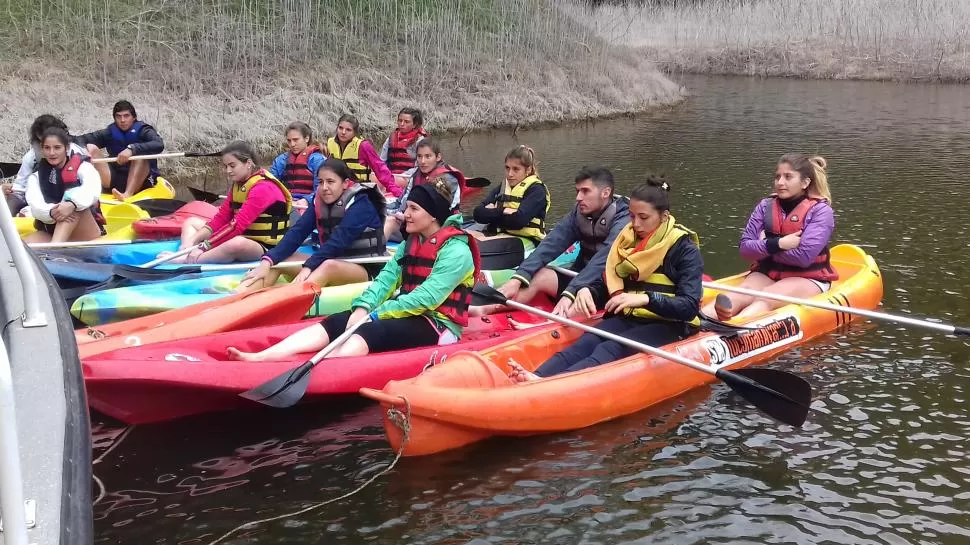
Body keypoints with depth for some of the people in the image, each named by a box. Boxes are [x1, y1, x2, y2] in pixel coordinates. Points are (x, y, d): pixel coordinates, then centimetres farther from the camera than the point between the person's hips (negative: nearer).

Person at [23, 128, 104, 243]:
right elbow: (35, 207, -8)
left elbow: (93, 191, -20)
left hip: (86, 233, -3)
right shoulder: (36, 177, 11)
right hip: (52, 233, 3)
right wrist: (51, 213, -33)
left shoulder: (82, 167, 3)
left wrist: (72, 205, -41)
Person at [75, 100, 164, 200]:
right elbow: (82, 139, 0)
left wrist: (132, 149, -37)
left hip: (141, 182, -4)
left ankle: (127, 194, -46)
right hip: (115, 180, 4)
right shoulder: (111, 132, 8)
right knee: (91, 148, -7)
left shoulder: (142, 130, -4)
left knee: (140, 154, -28)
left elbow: (159, 145, -25)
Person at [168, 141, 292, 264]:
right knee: (191, 222, 11)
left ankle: (188, 261, -27)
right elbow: (221, 218, 4)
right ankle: (186, 254, -20)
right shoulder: (237, 184, 10)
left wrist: (203, 247, -29)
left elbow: (237, 226, -27)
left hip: (265, 247, -9)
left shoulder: (263, 188, -19)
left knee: (238, 243, -43)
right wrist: (192, 241, -9)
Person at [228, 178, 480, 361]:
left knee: (369, 332, -35)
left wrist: (376, 314, -21)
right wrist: (363, 307, -16)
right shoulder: (411, 242, 14)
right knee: (334, 324, -15)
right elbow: (387, 278, 3)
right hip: (407, 315, 8)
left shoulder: (456, 251, -13)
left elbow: (426, 298, -22)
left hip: (437, 325, -8)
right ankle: (260, 359, -35)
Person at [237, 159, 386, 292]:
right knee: (279, 259, -10)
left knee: (329, 266, -38)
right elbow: (297, 232, -8)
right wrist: (268, 261, -23)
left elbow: (339, 240, -26)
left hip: (365, 269, -7)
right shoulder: (319, 202, 5)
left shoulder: (360, 204, -13)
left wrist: (308, 267, -37)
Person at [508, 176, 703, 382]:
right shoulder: (627, 240, 10)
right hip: (628, 318, 6)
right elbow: (607, 284, 14)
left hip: (668, 326, -6)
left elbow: (689, 307, -19)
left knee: (610, 349, -33)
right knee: (586, 342, -26)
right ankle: (537, 379, -54)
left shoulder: (684, 249, -8)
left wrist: (646, 299, -33)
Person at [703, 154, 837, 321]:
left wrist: (764, 246, -6)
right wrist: (776, 244, -19)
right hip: (767, 274, 4)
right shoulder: (765, 207, 7)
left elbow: (804, 257, -18)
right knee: (737, 298, -27)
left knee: (765, 299, -35)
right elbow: (745, 247, -2)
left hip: (806, 280, -4)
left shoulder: (821, 211, -7)